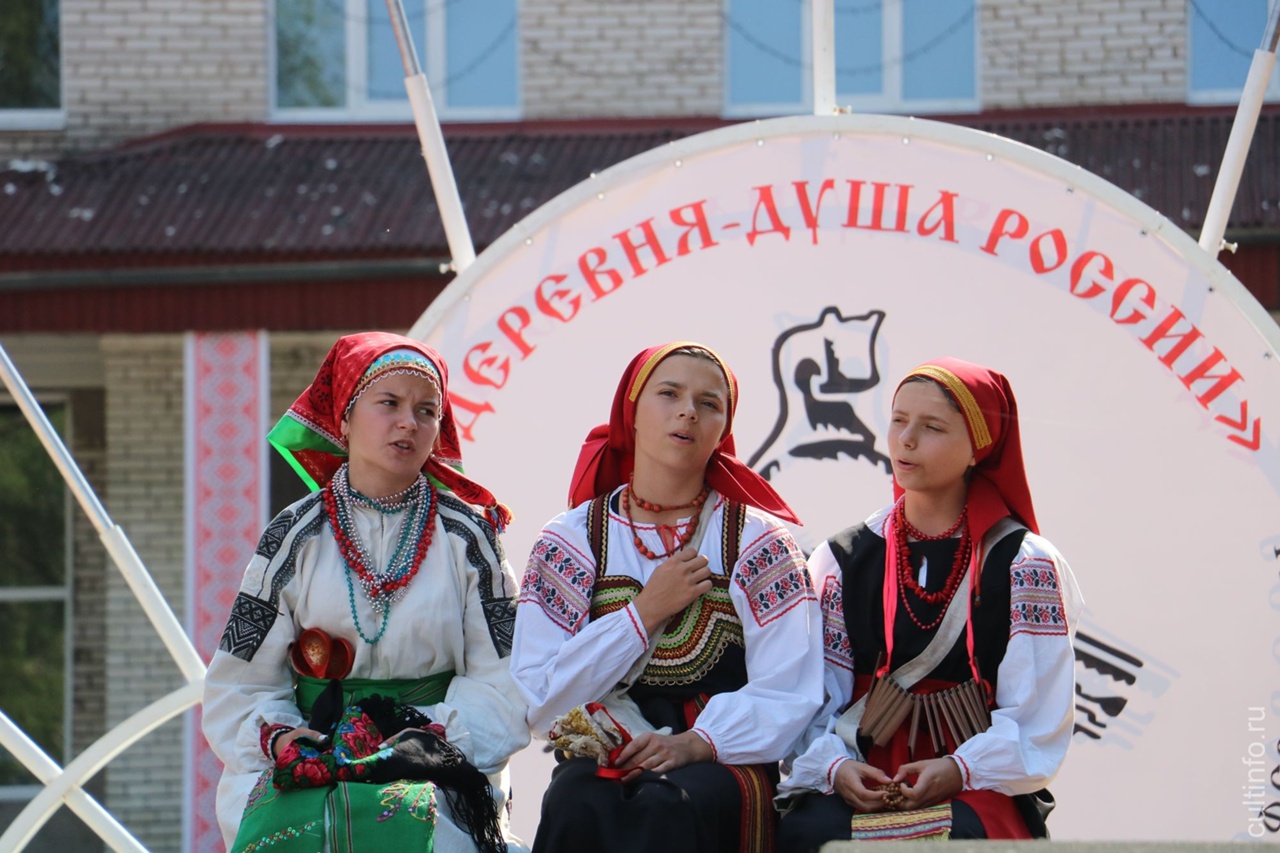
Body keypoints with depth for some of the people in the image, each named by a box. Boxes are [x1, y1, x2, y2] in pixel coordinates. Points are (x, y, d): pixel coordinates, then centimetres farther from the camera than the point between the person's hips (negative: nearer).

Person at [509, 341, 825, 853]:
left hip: (722, 763, -1)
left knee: (665, 806, -36)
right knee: (579, 807, -34)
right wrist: (643, 614, -5)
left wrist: (693, 744, -20)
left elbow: (786, 695, -4)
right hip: (601, 757, 1)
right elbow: (540, 699, 1)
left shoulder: (758, 541, 8)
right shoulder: (572, 539, 11)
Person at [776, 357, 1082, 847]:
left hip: (982, 788, -2)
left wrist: (960, 770, -18)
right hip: (863, 782, 2)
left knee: (946, 837, -38)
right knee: (808, 831, -33)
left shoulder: (1026, 565, 6)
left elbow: (1038, 723, -2)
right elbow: (815, 701, 8)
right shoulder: (842, 560, 14)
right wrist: (835, 765, -13)